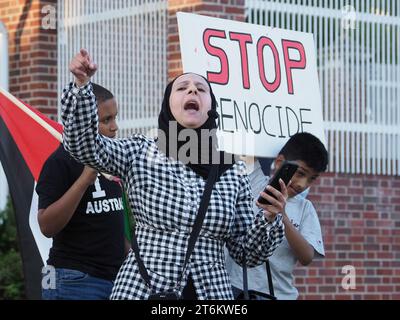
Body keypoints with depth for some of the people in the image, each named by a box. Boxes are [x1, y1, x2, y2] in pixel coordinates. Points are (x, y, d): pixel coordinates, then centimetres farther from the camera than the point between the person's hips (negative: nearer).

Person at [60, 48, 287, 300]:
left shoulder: (233, 173, 6)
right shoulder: (141, 153, 3)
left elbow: (247, 252, 7)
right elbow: (84, 144, -13)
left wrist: (269, 218, -12)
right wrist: (82, 84, -25)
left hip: (211, 293, 2)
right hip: (142, 289, -2)